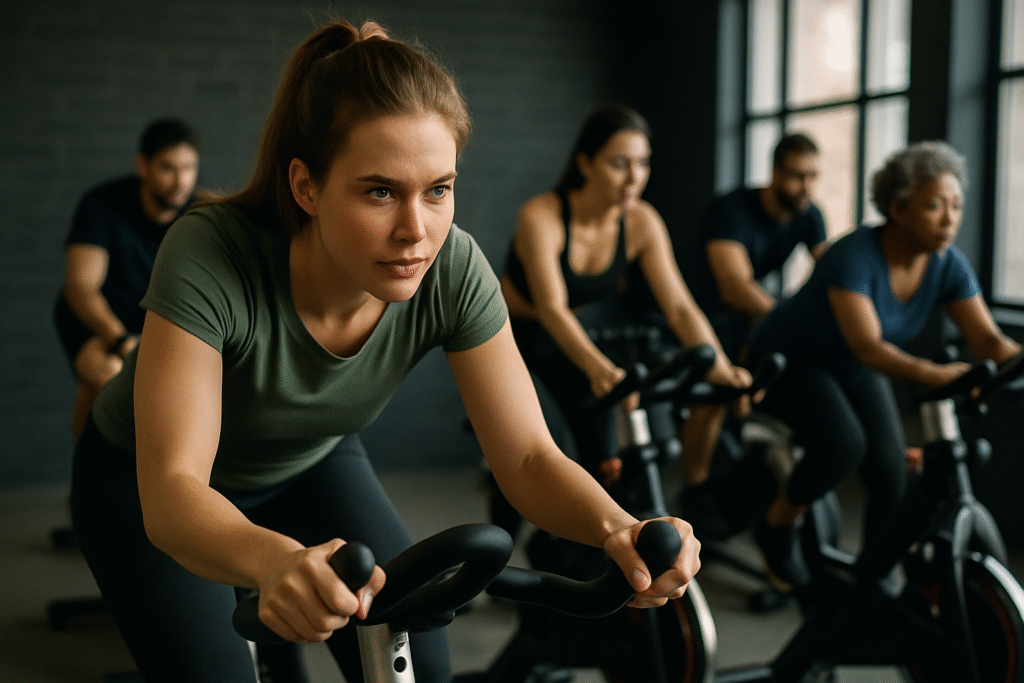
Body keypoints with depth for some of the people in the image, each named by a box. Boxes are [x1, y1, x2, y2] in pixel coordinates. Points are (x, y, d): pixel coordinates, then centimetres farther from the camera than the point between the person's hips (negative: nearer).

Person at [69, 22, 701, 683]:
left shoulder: (453, 271, -27)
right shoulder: (212, 255, -37)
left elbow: (529, 458, -23)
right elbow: (171, 493, -44)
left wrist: (618, 528, -44)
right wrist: (277, 561, -65)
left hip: (309, 463, 3)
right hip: (149, 481, -2)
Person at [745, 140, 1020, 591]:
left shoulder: (947, 266, -13)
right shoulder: (855, 257, -32)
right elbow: (867, 346, -42)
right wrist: (932, 375, -58)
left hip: (853, 373, 6)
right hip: (791, 362, -6)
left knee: (893, 473, -13)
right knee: (843, 444, -31)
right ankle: (777, 525, -4)